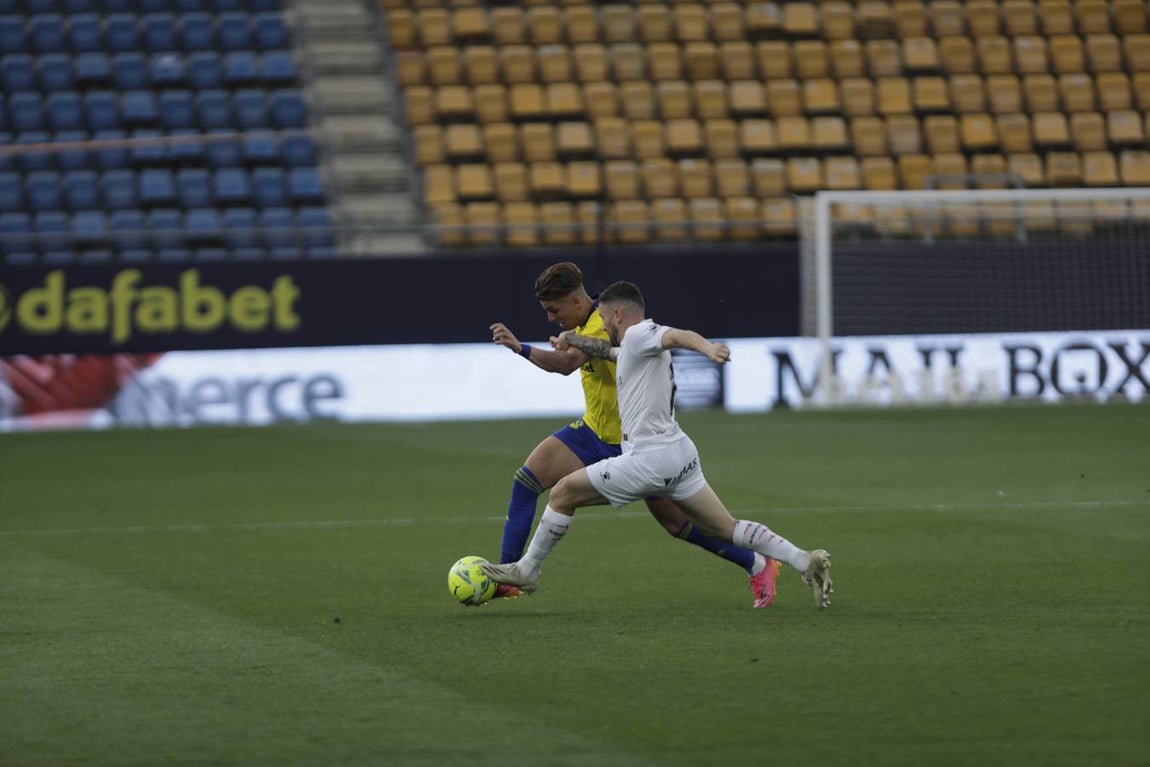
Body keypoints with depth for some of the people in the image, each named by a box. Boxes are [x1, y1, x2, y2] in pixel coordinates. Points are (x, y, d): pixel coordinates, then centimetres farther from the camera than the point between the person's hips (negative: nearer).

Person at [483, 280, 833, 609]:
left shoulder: (639, 334, -8)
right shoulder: (631, 346, 21)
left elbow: (679, 335, -29)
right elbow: (608, 350, 44)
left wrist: (706, 347, -49)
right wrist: (572, 339, 29)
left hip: (650, 459, -10)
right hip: (680, 454, 10)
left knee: (563, 493, 5)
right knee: (727, 528, 8)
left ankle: (527, 570, 15)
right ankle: (805, 561, -4)